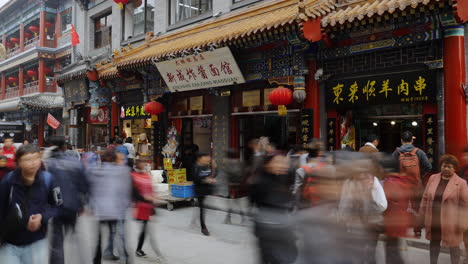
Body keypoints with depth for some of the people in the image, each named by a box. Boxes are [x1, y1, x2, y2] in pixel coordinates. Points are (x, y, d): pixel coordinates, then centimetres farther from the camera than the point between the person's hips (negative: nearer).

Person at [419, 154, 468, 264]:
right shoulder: (433, 178, 3)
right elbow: (425, 197, 8)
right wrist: (422, 215, 7)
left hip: (451, 222, -4)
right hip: (433, 220, 4)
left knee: (453, 245, 11)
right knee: (434, 243, 18)